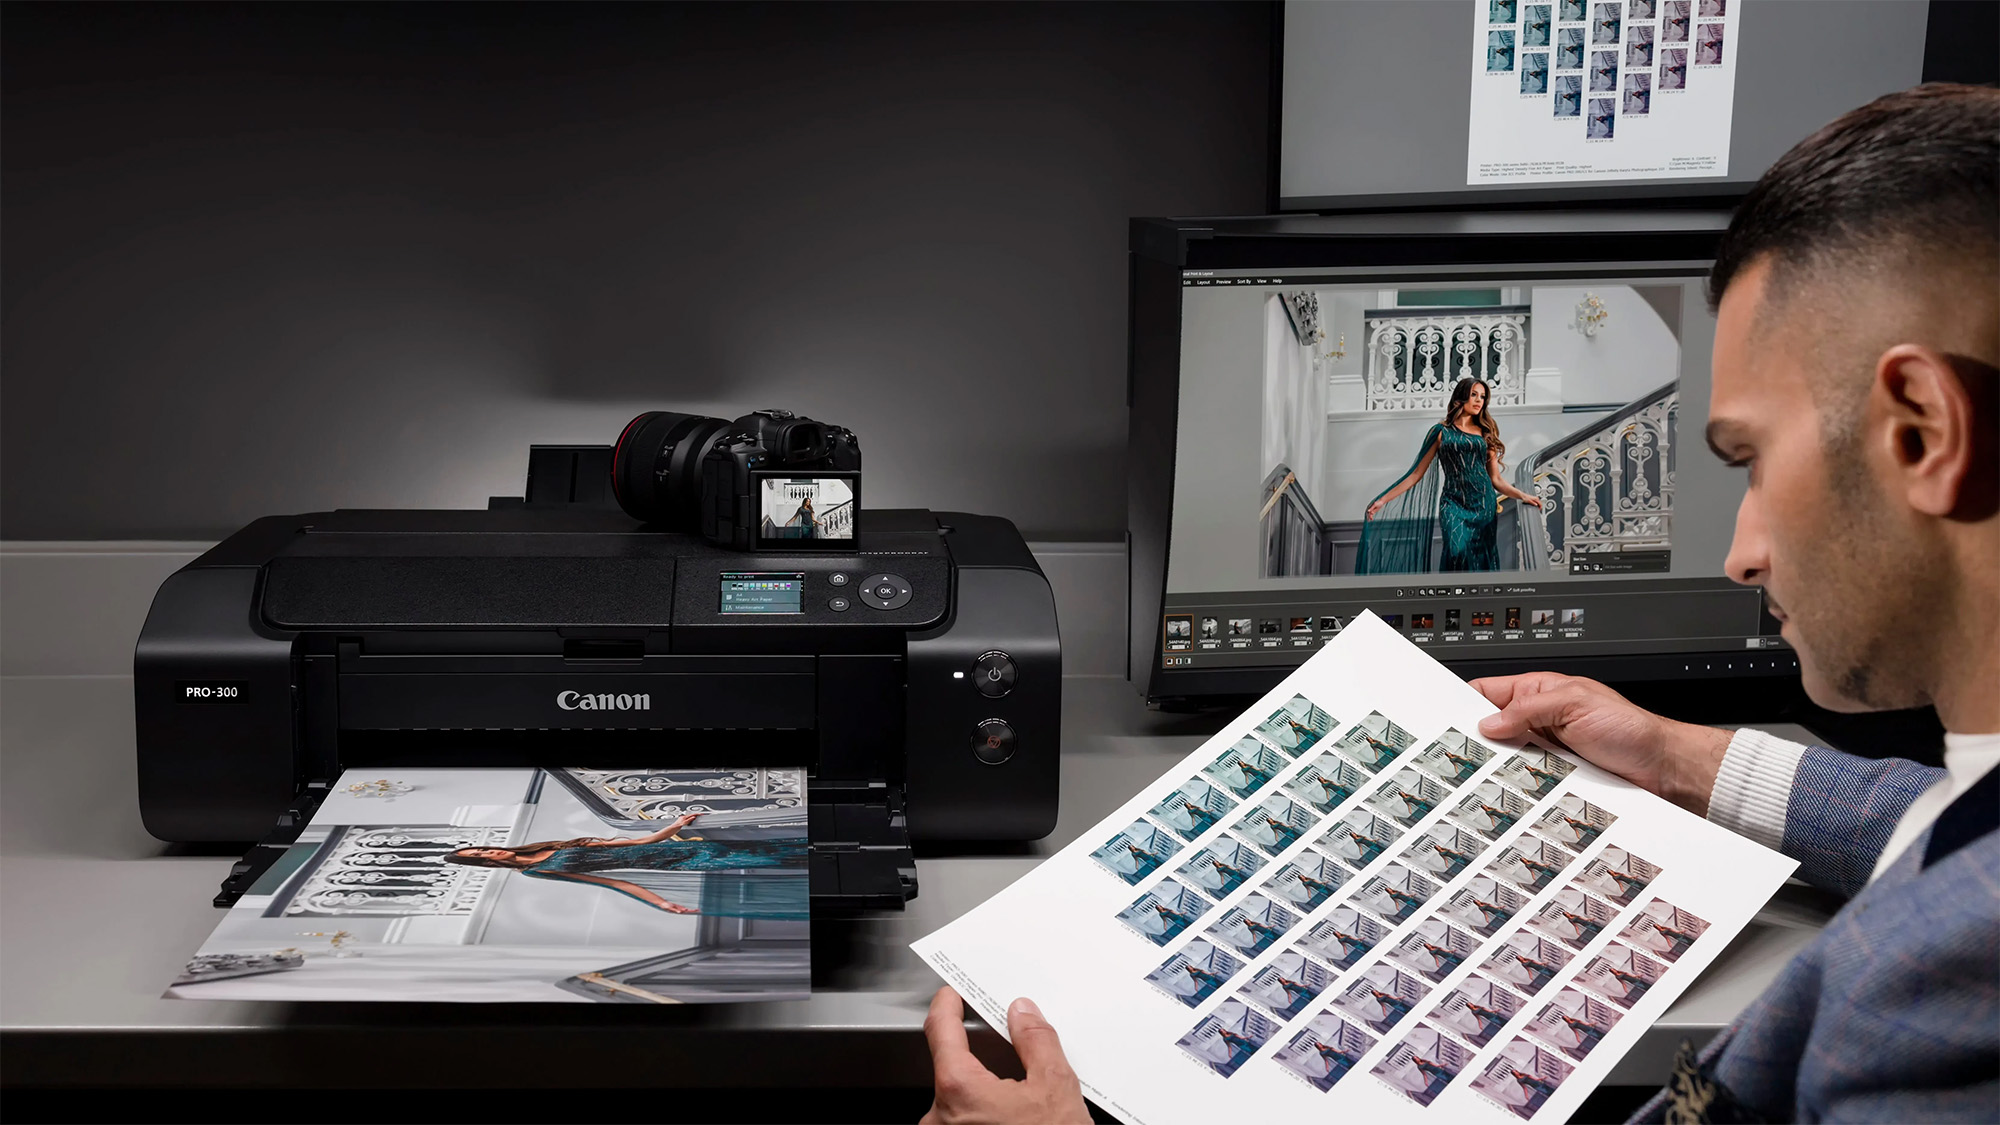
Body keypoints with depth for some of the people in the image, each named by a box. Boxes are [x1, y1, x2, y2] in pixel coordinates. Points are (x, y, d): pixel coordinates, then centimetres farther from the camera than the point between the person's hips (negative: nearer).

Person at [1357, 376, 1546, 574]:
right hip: (1454, 504, -3)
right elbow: (1417, 473, 9)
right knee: (1457, 550, -24)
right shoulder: (1442, 432, 10)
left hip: (1484, 505, 3)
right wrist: (1383, 500, 4)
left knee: (1482, 561, -5)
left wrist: (1523, 496, 0)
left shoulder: (1486, 434, 16)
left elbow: (1496, 480, 16)